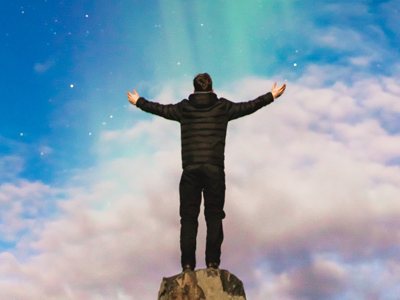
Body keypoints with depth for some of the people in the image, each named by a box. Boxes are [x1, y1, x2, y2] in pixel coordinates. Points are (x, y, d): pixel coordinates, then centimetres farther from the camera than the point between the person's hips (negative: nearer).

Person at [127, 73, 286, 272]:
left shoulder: (183, 108, 9)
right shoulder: (222, 107, 6)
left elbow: (159, 109, 23)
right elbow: (249, 107, 16)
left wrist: (138, 101, 41)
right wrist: (272, 96, 30)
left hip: (190, 170, 1)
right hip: (215, 169, -1)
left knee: (188, 217, 4)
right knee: (214, 216, 4)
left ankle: (188, 265, 0)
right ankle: (213, 263, -1)